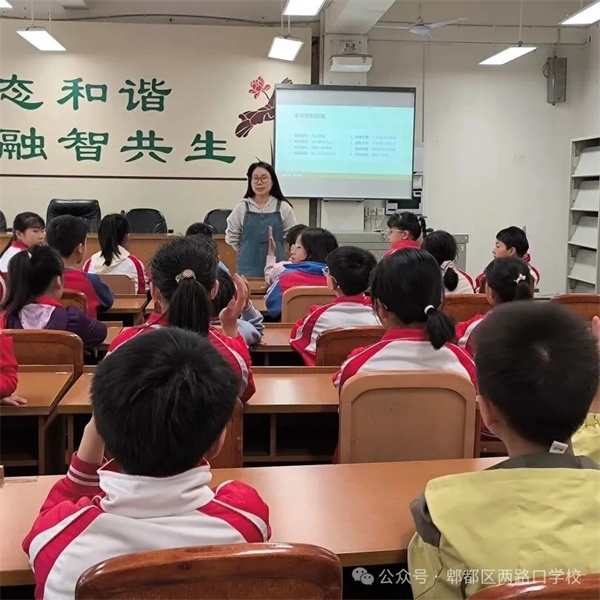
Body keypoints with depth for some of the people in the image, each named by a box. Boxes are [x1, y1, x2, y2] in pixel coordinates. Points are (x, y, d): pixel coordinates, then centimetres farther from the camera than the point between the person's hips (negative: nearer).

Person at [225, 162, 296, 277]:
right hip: (249, 267, 0)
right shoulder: (242, 207, 2)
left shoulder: (283, 207, 1)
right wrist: (248, 252, 12)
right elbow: (231, 236, 10)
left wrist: (275, 252, 7)